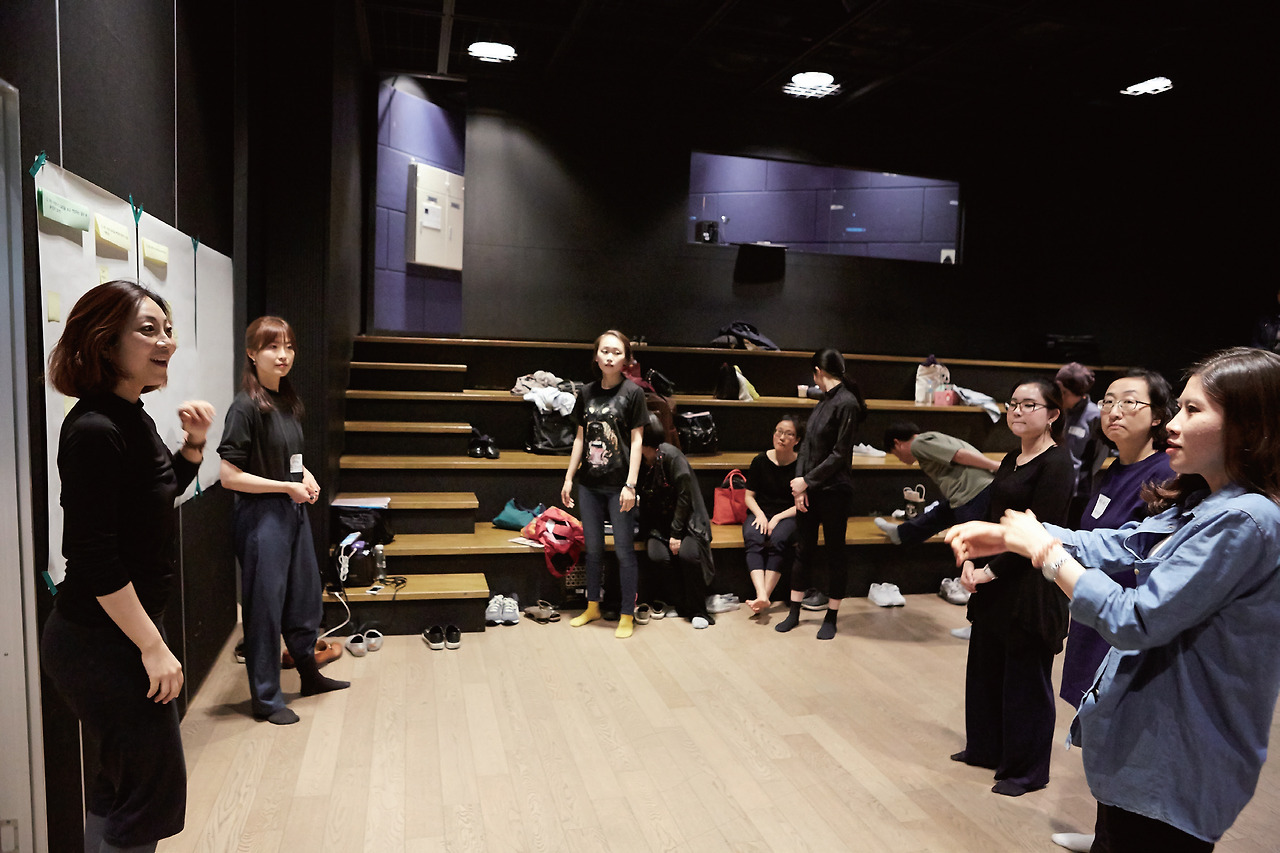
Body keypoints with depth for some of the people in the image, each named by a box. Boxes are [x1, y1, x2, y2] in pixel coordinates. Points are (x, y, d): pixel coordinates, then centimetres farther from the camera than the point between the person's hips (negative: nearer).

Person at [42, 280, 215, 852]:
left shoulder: (132, 418, 5)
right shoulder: (94, 431, -23)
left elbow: (158, 497, 21)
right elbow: (94, 559, -24)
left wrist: (192, 446, 3)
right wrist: (153, 646, -20)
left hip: (126, 632, 9)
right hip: (99, 643, -9)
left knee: (119, 781, 22)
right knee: (155, 789, 2)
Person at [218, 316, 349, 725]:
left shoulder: (288, 401, 8)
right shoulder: (246, 407, -17)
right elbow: (229, 476, -20)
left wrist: (306, 475, 3)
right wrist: (288, 486, -17)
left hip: (294, 510, 8)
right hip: (261, 516, -8)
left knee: (305, 596, 19)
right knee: (265, 606, 4)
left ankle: (310, 675, 39)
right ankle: (266, 698, 20)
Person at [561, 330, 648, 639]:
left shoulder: (632, 392, -6)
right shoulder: (587, 393, 7)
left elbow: (636, 440, -7)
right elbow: (580, 437, 12)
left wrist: (630, 485, -13)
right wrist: (569, 478, 10)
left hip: (618, 485, -5)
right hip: (589, 483, 5)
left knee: (624, 549, 4)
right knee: (593, 547, 15)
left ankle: (627, 614, 16)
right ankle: (592, 607, 31)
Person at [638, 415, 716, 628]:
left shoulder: (671, 456, -17)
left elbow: (684, 496, -15)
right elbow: (643, 500, 9)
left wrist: (676, 533, -17)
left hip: (686, 520, -4)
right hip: (658, 523, 4)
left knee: (687, 553, -29)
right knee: (657, 555, -24)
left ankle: (697, 610, -10)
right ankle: (679, 605, -4)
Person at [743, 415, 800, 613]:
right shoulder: (760, 461, 3)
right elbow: (749, 495, 8)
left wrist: (778, 517, -13)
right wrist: (760, 514, -10)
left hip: (788, 516, -1)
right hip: (760, 513, 2)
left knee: (778, 539, -35)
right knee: (753, 538, -32)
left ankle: (764, 597, -35)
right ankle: (761, 595, -45)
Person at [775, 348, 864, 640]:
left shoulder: (846, 402, -14)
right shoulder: (824, 400, 10)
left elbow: (839, 454, -17)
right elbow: (807, 444, 7)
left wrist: (807, 481, -13)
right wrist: (799, 483, -4)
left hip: (833, 490, -8)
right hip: (808, 488, 8)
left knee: (835, 552, 7)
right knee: (803, 550, 13)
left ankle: (831, 618, 19)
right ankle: (794, 613, 24)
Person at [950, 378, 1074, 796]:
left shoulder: (1056, 464, -15)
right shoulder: (1011, 460, 10)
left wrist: (991, 570, -15)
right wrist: (970, 561, -2)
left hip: (1030, 588, -8)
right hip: (995, 585, 8)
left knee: (1025, 679, 6)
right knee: (985, 667, 18)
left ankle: (1025, 769, 23)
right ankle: (985, 748, 36)